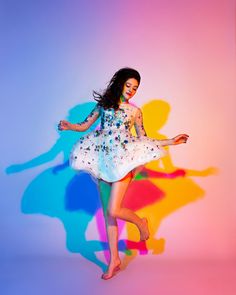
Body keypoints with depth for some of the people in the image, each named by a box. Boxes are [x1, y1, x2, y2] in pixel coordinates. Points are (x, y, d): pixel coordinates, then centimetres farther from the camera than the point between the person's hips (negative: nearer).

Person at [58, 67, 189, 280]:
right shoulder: (104, 103, 14)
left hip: (122, 160, -2)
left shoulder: (135, 111, 12)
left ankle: (141, 222, 18)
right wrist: (69, 126, -7)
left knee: (114, 211, -15)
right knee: (107, 213, 5)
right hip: (102, 160, 3)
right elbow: (85, 125, 13)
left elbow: (143, 139, 13)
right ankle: (114, 259, 18)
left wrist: (171, 141, 9)